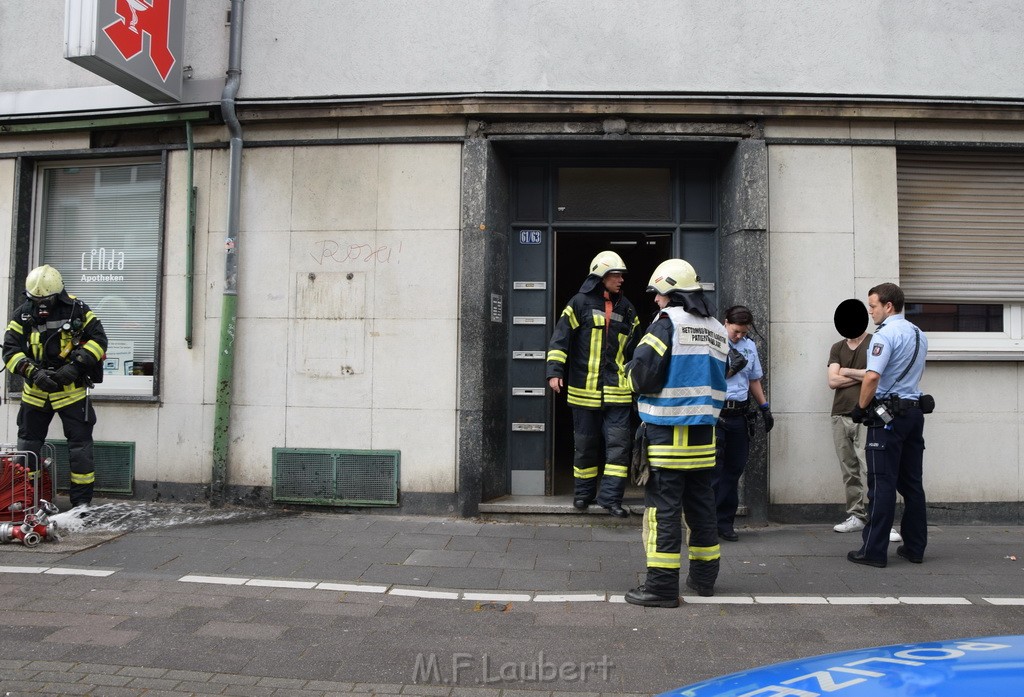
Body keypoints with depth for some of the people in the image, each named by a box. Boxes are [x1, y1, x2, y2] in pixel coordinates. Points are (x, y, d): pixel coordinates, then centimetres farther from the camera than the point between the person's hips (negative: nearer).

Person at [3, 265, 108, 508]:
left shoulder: (76, 310, -7)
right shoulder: (22, 315, -1)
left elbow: (98, 339, -5)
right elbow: (10, 350, -3)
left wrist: (76, 365, -17)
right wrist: (33, 372, -19)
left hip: (72, 390, -3)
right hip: (35, 392, 3)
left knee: (80, 445, -2)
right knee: (27, 445, 11)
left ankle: (82, 500, 6)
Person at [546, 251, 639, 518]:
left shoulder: (626, 309, 11)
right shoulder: (580, 303, -2)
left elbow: (634, 349, 20)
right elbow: (560, 338, -6)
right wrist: (554, 372, -15)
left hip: (617, 392, 3)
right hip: (584, 388, -3)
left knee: (619, 443, -4)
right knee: (585, 444, 8)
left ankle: (611, 496, 3)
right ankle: (583, 493, 23)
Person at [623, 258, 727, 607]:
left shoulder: (668, 322, -10)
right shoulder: (717, 330, 14)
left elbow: (641, 375, -16)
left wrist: (631, 372, 5)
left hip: (667, 433, -7)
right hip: (703, 434, 7)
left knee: (663, 508, -3)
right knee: (701, 504, 16)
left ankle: (662, 585, -1)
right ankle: (704, 576, 26)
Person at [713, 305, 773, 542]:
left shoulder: (750, 347, 15)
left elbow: (754, 380, 24)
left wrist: (765, 407, 21)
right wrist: (731, 369, -11)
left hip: (739, 414, 6)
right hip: (715, 413, -6)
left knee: (735, 468, 8)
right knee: (713, 469, -5)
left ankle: (725, 522, 16)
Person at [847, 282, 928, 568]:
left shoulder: (885, 334, -14)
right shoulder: (919, 335, 15)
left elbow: (872, 377, -23)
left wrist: (861, 407, -11)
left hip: (887, 415, -8)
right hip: (915, 411, 8)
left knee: (882, 484, -5)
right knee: (912, 483, 12)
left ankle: (874, 550, -1)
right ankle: (915, 547, 17)